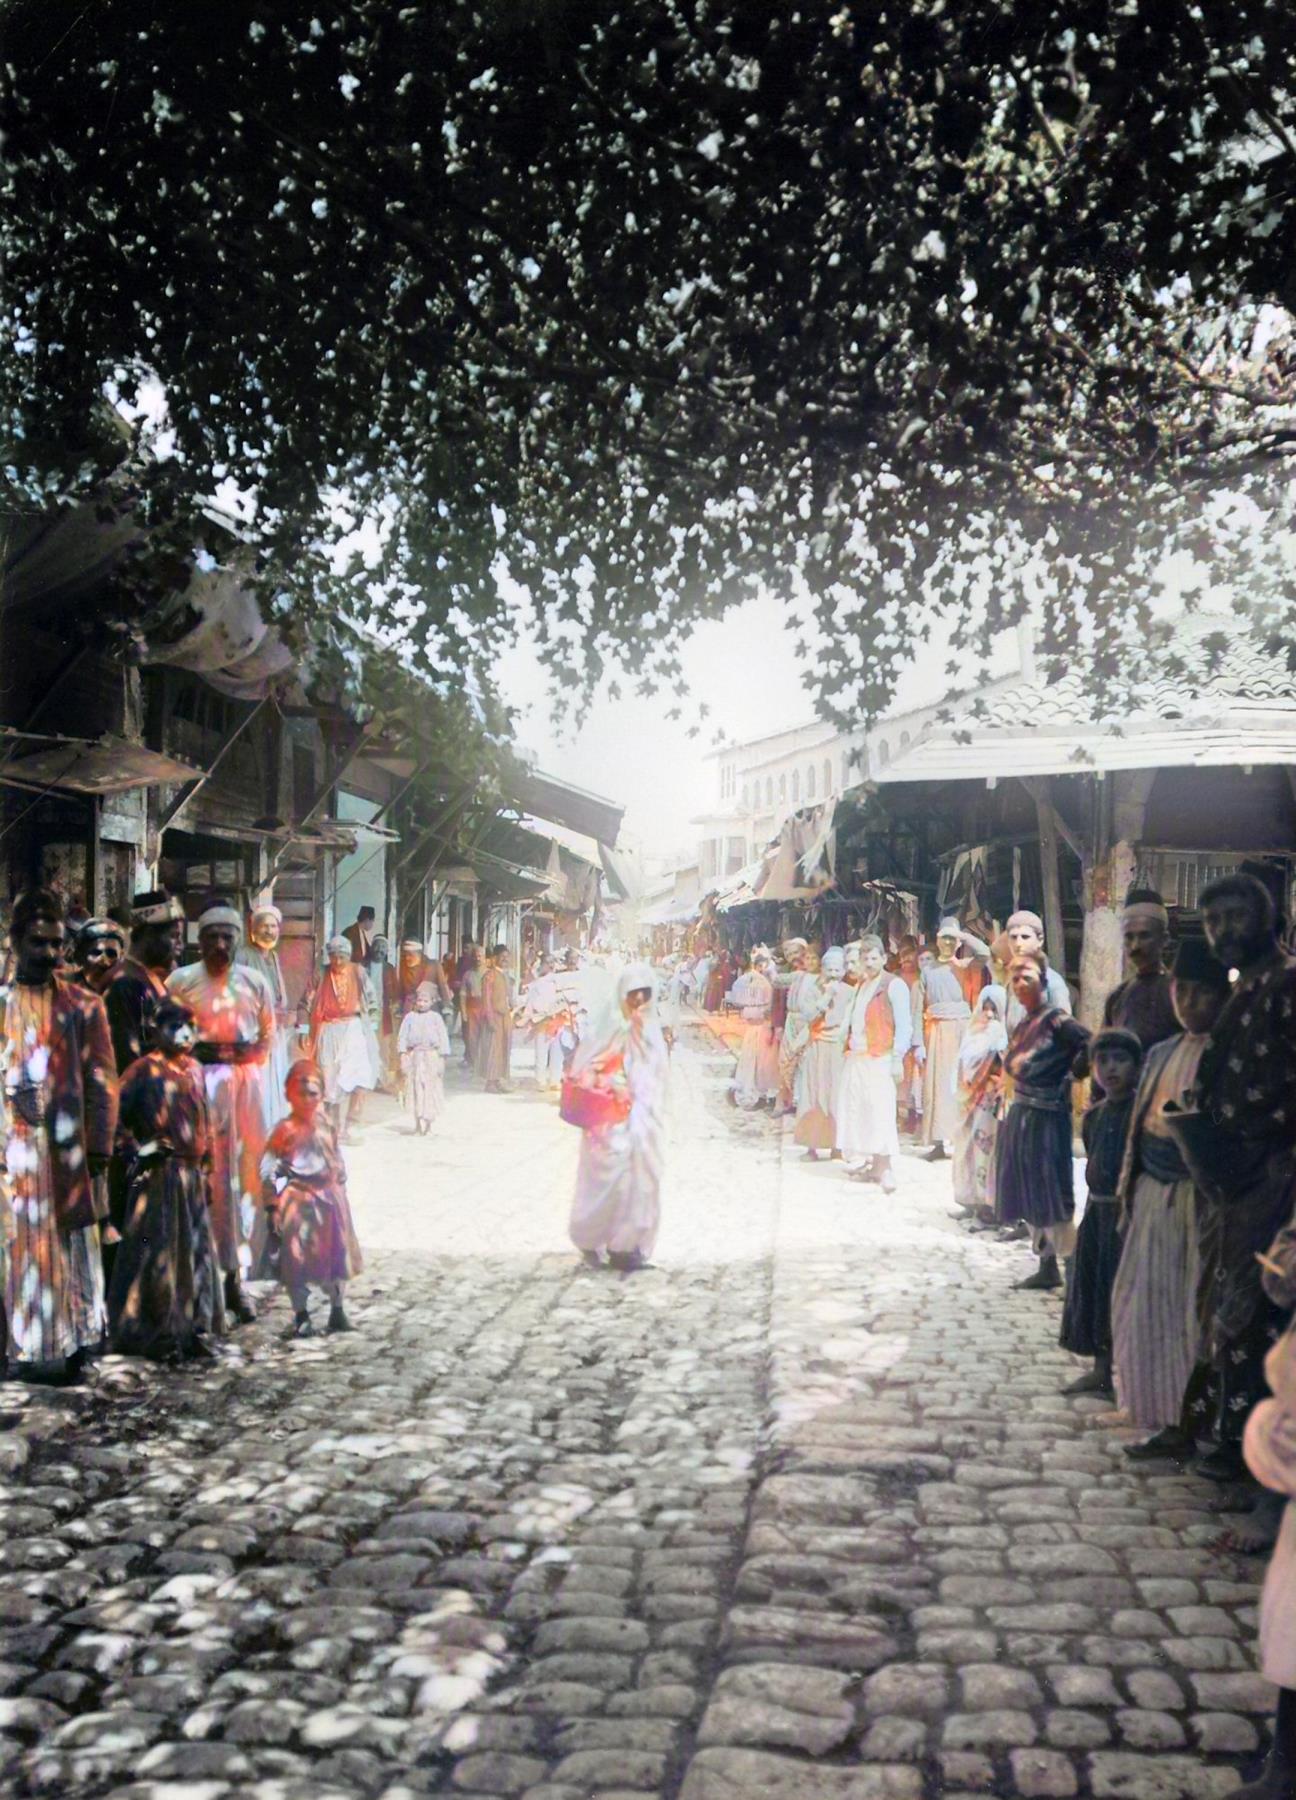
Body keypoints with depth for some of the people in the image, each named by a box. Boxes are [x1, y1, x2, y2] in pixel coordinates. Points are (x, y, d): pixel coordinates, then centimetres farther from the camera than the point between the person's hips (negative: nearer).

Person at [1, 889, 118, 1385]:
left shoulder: (83, 1005, 4)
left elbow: (101, 1081, 2)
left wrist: (100, 1147, -3)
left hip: (69, 1148, 0)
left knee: (72, 1245, 5)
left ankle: (72, 1341, 13)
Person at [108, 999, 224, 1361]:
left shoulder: (194, 1070, 11)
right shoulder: (145, 1069, -8)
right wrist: (135, 1151, -12)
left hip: (192, 1176, 6)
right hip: (158, 1175, -6)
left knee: (198, 1252, 9)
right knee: (158, 1255, -2)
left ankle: (197, 1331, 18)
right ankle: (157, 1337, 6)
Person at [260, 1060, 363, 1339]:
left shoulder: (325, 1126, 3)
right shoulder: (285, 1130, -14)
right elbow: (268, 1170, -14)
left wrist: (340, 1192, 15)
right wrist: (272, 1207, -15)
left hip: (328, 1201, 5)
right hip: (299, 1204, -5)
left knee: (336, 1256, 12)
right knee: (297, 1261, 1)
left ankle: (337, 1311, 27)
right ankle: (301, 1317, 14)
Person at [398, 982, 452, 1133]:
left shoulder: (436, 1017, 0)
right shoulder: (410, 1017, 3)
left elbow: (443, 1038, 0)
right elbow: (403, 1037, 5)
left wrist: (442, 1059, -4)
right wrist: (403, 1056, -2)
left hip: (432, 1057, -1)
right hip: (414, 1057, 1)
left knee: (431, 1090, -1)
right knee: (416, 1090, 2)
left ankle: (428, 1122, 5)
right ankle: (418, 1121, 9)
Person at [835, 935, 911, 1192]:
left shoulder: (894, 985, -5)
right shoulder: (861, 985, 20)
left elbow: (904, 1025, -9)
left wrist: (897, 1058, -15)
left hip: (879, 1058, -8)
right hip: (855, 1058, 8)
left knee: (880, 1111, -10)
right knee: (855, 1110, 7)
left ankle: (885, 1169, -6)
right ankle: (863, 1163, 15)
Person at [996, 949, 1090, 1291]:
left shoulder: (1057, 1020, -13)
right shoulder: (1022, 1025, 12)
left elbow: (1091, 1048, -21)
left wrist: (1067, 1083, -15)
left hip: (1046, 1117, -8)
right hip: (1019, 1114, 8)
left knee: (1051, 1195, -7)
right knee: (1028, 1194, 12)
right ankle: (1047, 1267, 21)